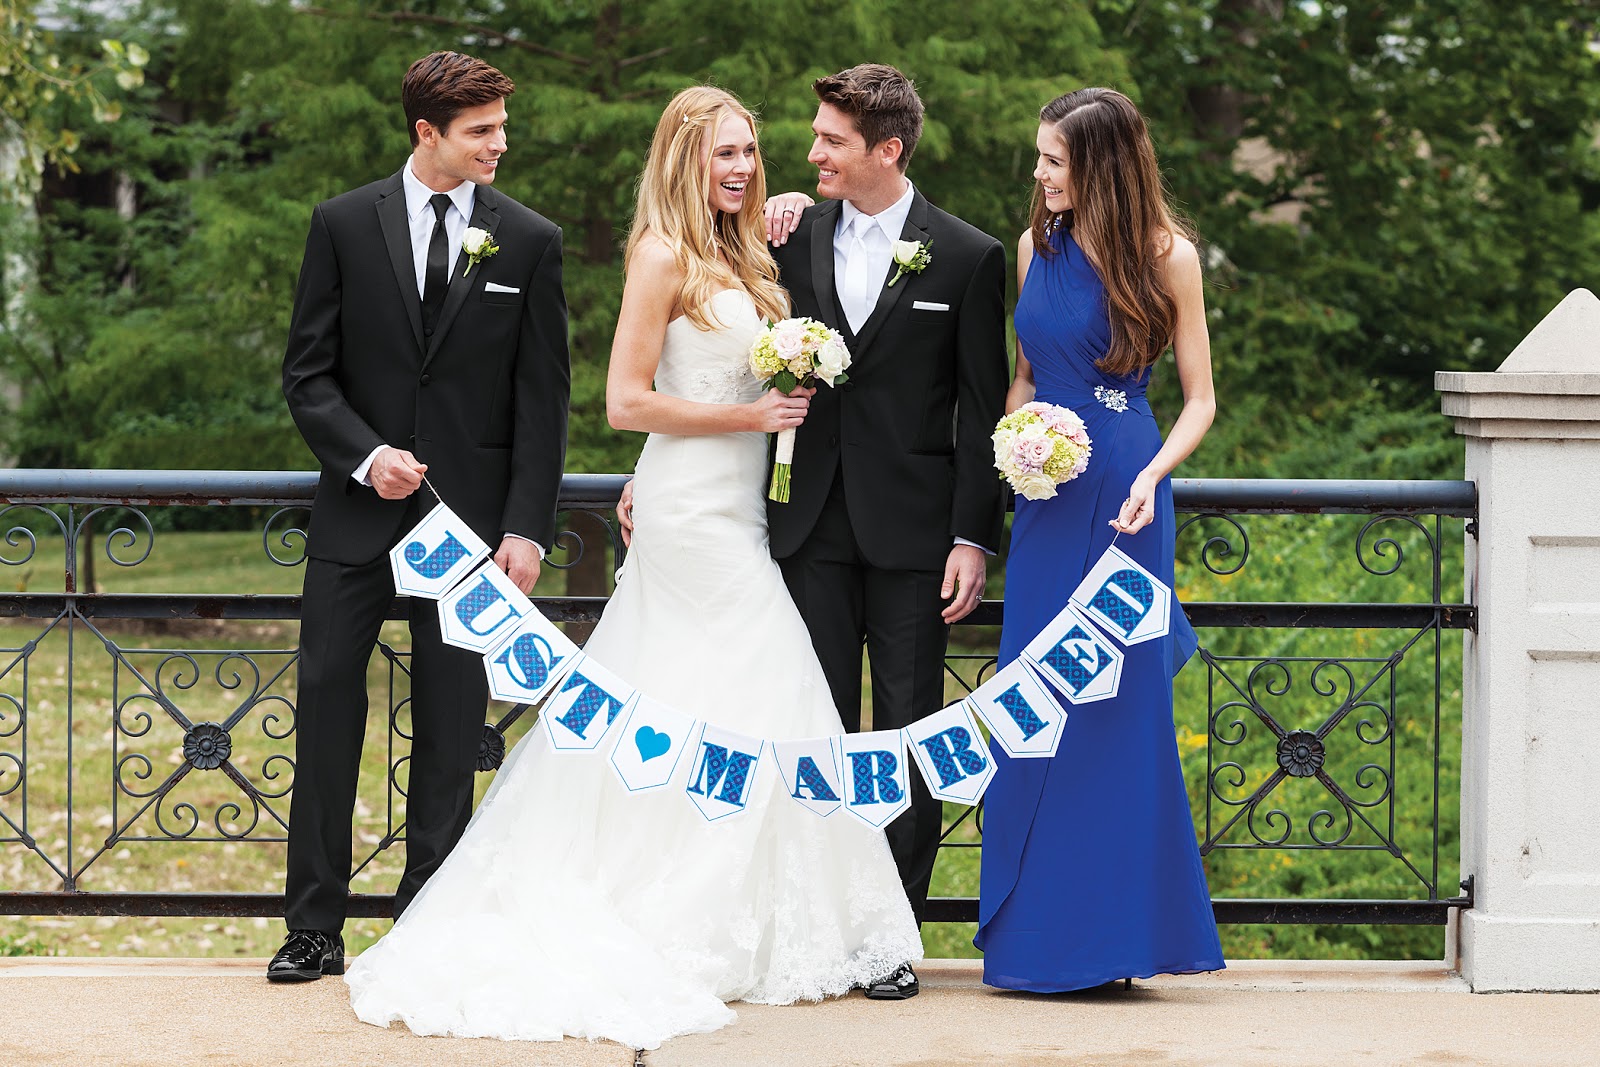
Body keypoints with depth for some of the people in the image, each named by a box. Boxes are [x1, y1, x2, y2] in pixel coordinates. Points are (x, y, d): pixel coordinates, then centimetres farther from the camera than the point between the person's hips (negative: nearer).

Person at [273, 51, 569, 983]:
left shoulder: (530, 241, 2)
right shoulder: (345, 225, 2)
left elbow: (543, 398, 1)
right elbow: (308, 372, 3)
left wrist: (528, 526, -6)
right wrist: (365, 454, -14)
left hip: (471, 516, 0)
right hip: (359, 516, 0)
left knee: (453, 721, 3)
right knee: (328, 700, -1)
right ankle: (316, 929, 6)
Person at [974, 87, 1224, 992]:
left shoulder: (1166, 255, -4)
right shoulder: (1036, 247, 10)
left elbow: (1200, 399, -2)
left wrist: (1152, 477, -18)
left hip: (1122, 498, -5)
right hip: (1047, 494, 5)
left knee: (1119, 704, -2)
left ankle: (1111, 929, 5)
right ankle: (1038, 930, 11)